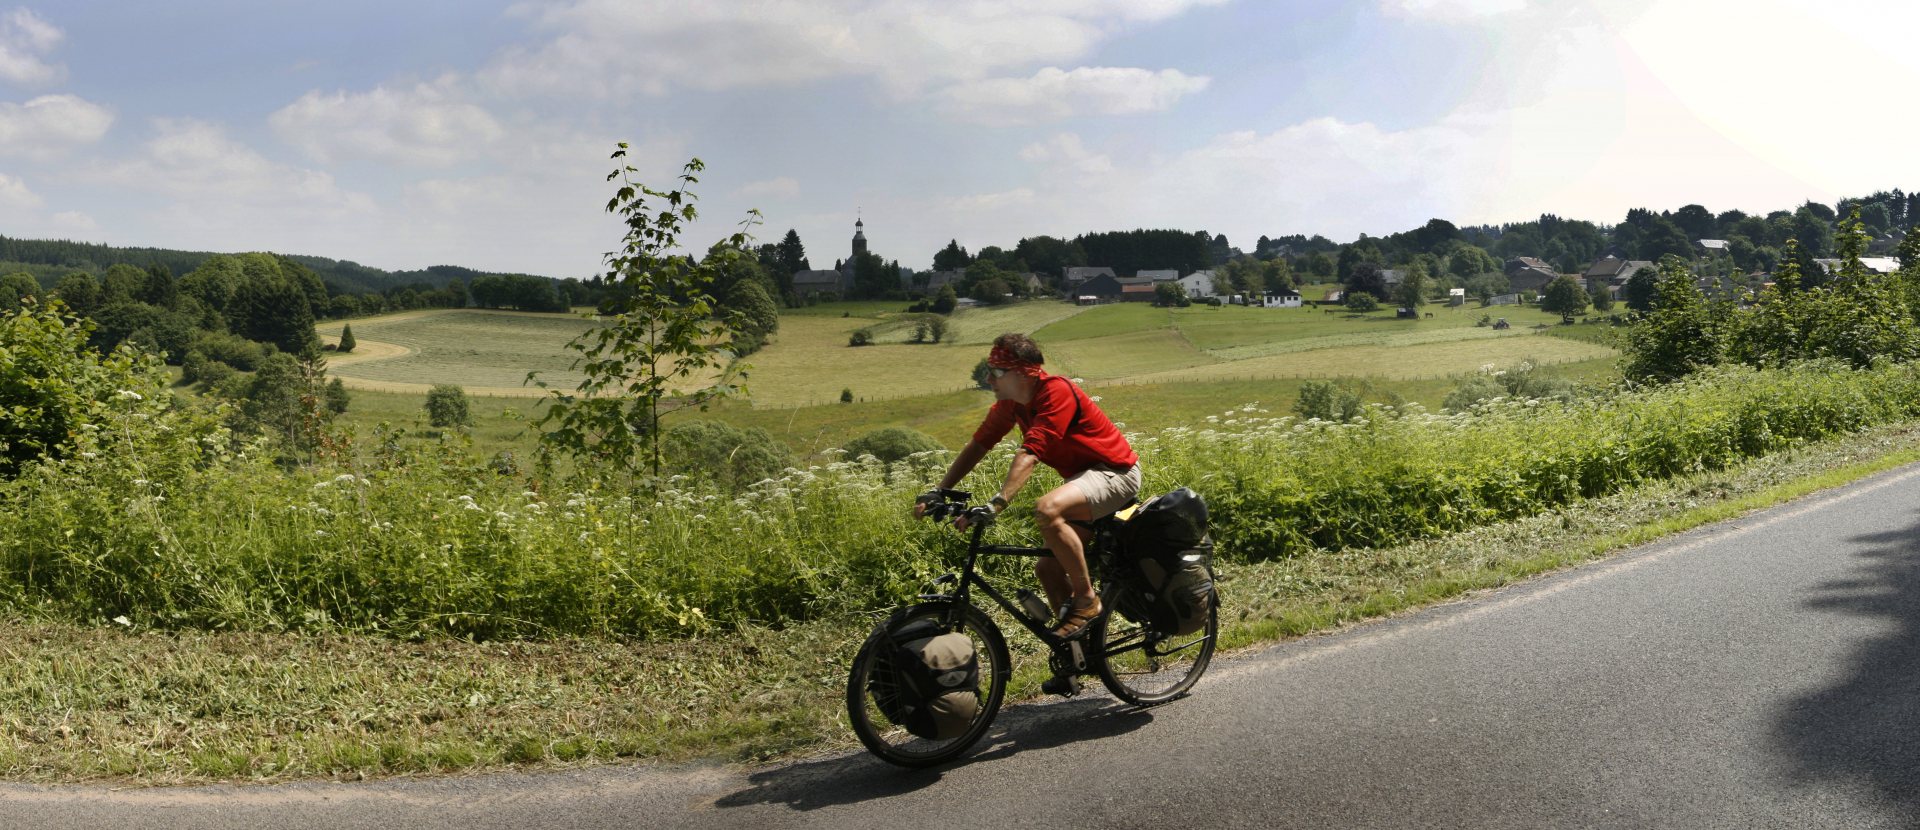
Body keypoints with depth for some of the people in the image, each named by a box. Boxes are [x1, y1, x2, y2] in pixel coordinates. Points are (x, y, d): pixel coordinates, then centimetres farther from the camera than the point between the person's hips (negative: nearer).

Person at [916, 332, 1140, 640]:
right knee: (1047, 568, 6)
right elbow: (978, 445, 3)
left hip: (1116, 472, -9)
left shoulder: (1056, 392, -26)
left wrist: (995, 504, -43)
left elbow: (1028, 455, -35)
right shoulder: (1010, 402, -1)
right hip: (1082, 474, 9)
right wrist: (938, 493, -4)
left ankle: (1086, 599, -18)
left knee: (1047, 510, -34)